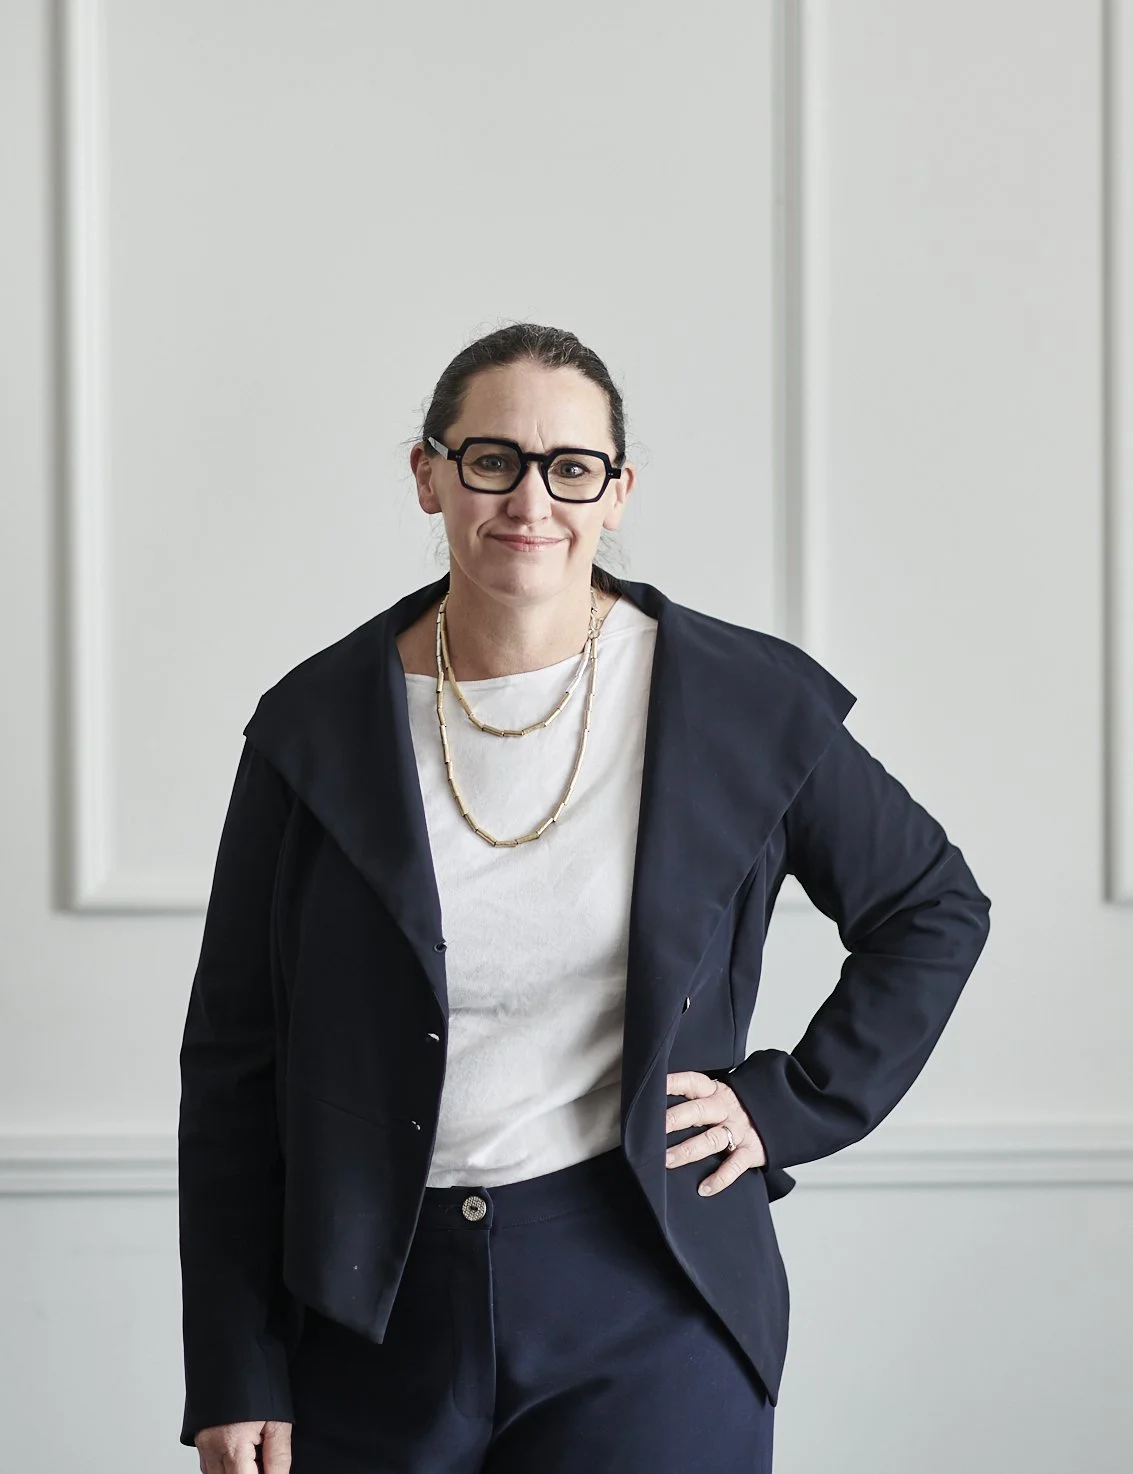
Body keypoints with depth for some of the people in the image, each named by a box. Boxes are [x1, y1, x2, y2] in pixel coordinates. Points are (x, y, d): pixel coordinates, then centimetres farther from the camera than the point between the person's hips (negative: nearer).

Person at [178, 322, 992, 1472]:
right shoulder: (319, 724, 0)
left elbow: (934, 911, 13)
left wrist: (789, 1107, 2)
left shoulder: (741, 702, -1)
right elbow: (233, 1064, 2)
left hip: (645, 1312, -1)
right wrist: (234, 1381, -2)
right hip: (372, 1308, 1)